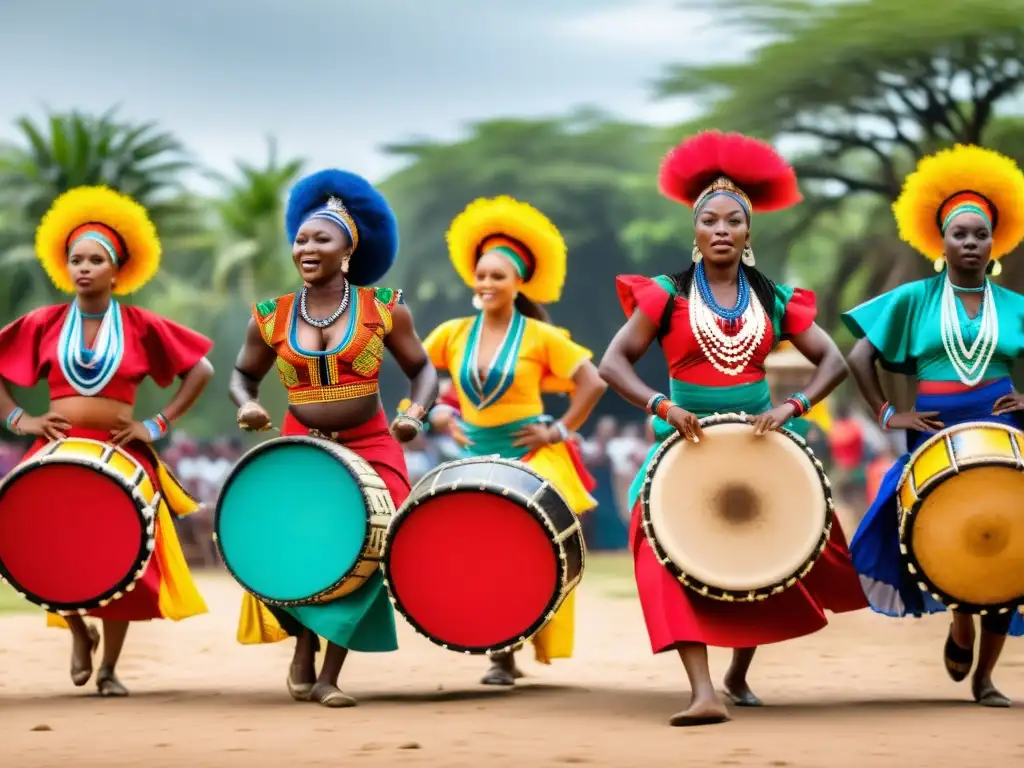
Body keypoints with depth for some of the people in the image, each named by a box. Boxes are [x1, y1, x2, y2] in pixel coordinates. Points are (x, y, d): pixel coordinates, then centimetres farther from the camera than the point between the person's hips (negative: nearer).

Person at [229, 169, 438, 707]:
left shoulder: (382, 309, -2)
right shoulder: (271, 317, 1)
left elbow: (422, 369, 5)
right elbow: (243, 375, 13)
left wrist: (416, 411, -14)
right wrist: (247, 406, -8)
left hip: (370, 450, -1)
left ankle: (329, 674, 5)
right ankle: (305, 651, 11)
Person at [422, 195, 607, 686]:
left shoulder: (540, 336, -6)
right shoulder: (452, 334, 3)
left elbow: (593, 383, -4)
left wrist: (560, 431, -8)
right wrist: (438, 413, -1)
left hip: (530, 457, -3)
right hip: (477, 456, 3)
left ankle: (507, 651, -4)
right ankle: (501, 652, 6)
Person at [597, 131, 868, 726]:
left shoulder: (774, 300, 6)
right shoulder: (666, 296, 1)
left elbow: (833, 361, 5)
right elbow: (614, 364, -2)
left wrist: (792, 406, -12)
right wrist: (660, 404, -18)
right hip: (688, 445, -3)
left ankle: (739, 676, 26)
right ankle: (703, 693, -32)